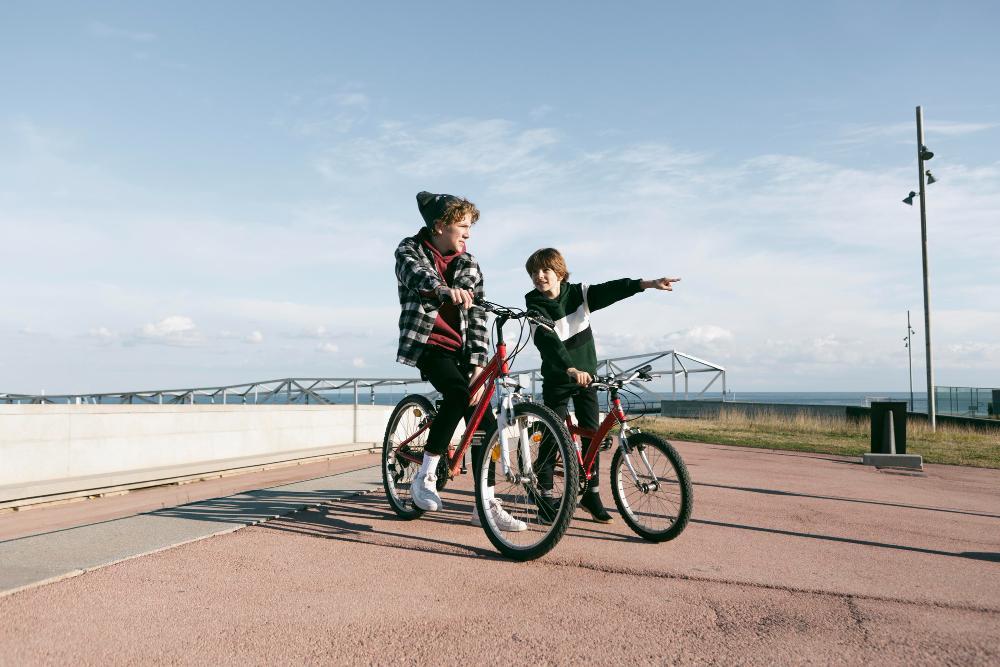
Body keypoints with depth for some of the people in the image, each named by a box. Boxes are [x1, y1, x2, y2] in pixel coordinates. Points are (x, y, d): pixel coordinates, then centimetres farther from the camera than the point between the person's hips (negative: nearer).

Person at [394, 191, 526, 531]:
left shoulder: (469, 264, 5)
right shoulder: (410, 250, -3)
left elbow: (477, 318, -2)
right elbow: (418, 277, -28)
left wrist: (478, 365, -14)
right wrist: (447, 291, -51)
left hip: (460, 347, 5)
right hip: (426, 343, -4)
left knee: (485, 420, -4)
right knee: (458, 392, -32)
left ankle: (486, 505, 7)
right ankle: (425, 476, -16)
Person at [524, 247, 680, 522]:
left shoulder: (578, 293, -2)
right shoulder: (536, 307, -13)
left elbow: (610, 290, -16)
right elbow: (548, 341, -29)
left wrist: (647, 283, -30)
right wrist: (571, 369, -44)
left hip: (586, 374, 3)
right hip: (557, 379, -3)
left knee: (592, 434, 3)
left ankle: (591, 494, 14)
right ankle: (543, 494, 7)